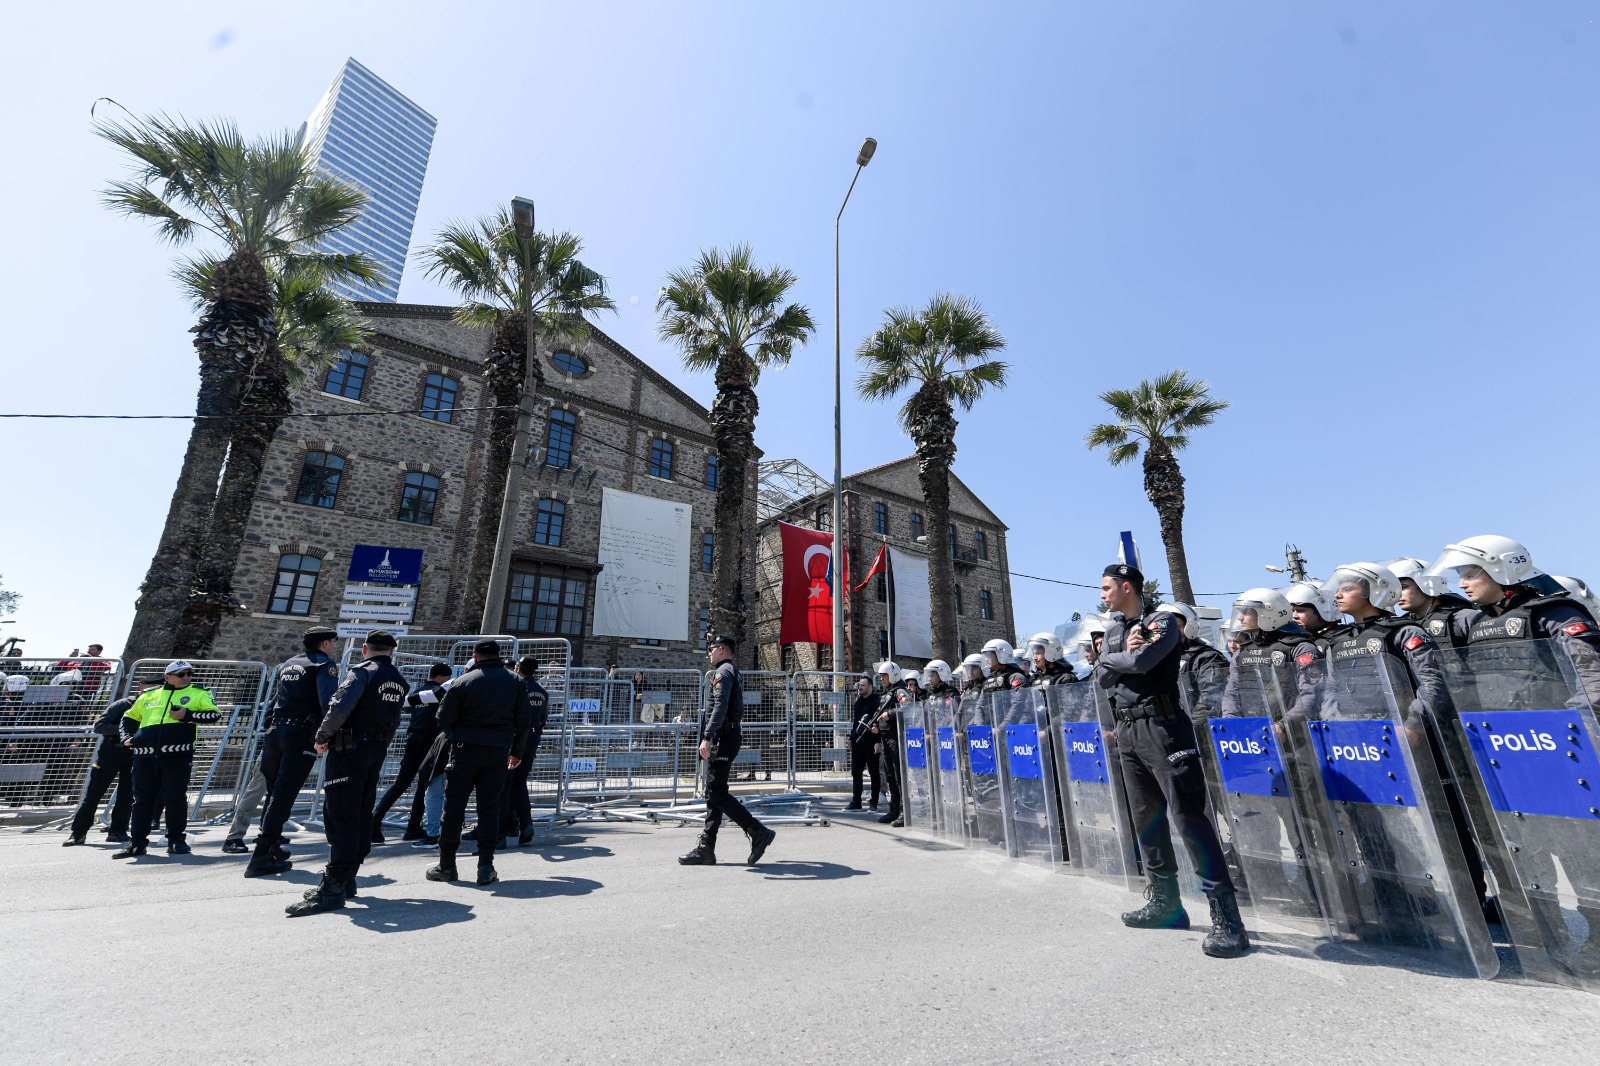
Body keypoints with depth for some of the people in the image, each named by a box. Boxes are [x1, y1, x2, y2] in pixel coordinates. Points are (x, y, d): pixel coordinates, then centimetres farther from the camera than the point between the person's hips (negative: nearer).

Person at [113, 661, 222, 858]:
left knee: (175, 798, -1)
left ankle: (176, 840, 9)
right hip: (145, 756, 3)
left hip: (177, 756, -3)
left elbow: (214, 714, -4)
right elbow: (129, 717, 29)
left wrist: (187, 715, -14)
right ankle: (137, 842, 22)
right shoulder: (149, 695, 16)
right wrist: (127, 737, 12)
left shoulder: (198, 693, 6)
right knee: (142, 799, 10)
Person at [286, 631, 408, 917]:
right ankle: (347, 878, 22)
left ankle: (332, 887, -7)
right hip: (378, 751, 7)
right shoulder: (400, 680, 12)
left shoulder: (363, 671, -10)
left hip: (349, 749, -7)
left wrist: (322, 737, -9)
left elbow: (340, 707, -22)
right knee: (362, 814, 13)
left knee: (340, 816, -6)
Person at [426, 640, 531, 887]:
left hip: (466, 748, -2)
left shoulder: (463, 682, -5)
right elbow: (525, 720, 3)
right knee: (489, 805, 8)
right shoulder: (515, 682, 2)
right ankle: (485, 866, 6)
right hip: (498, 750, 2)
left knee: (454, 804, 9)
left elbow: (444, 719, -3)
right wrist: (517, 750, 14)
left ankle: (446, 865, 17)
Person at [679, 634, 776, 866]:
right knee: (713, 794, 10)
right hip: (729, 737, 10)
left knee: (717, 793, -8)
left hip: (722, 739, -10)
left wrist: (707, 738, -28)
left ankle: (759, 833, -6)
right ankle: (706, 849, 15)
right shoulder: (733, 673, 20)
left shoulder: (723, 672, -11)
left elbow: (719, 707, -23)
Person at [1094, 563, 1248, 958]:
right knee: (1146, 816, 13)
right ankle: (1165, 902, 25)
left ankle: (1226, 916, -2)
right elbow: (1102, 677, 4)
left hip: (1160, 725, -7)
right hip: (1126, 730, 8)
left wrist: (1111, 659, -4)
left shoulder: (1162, 622, -5)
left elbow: (1141, 661, -22)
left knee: (1187, 814, -9)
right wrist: (1125, 655, -11)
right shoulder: (1113, 632, 16)